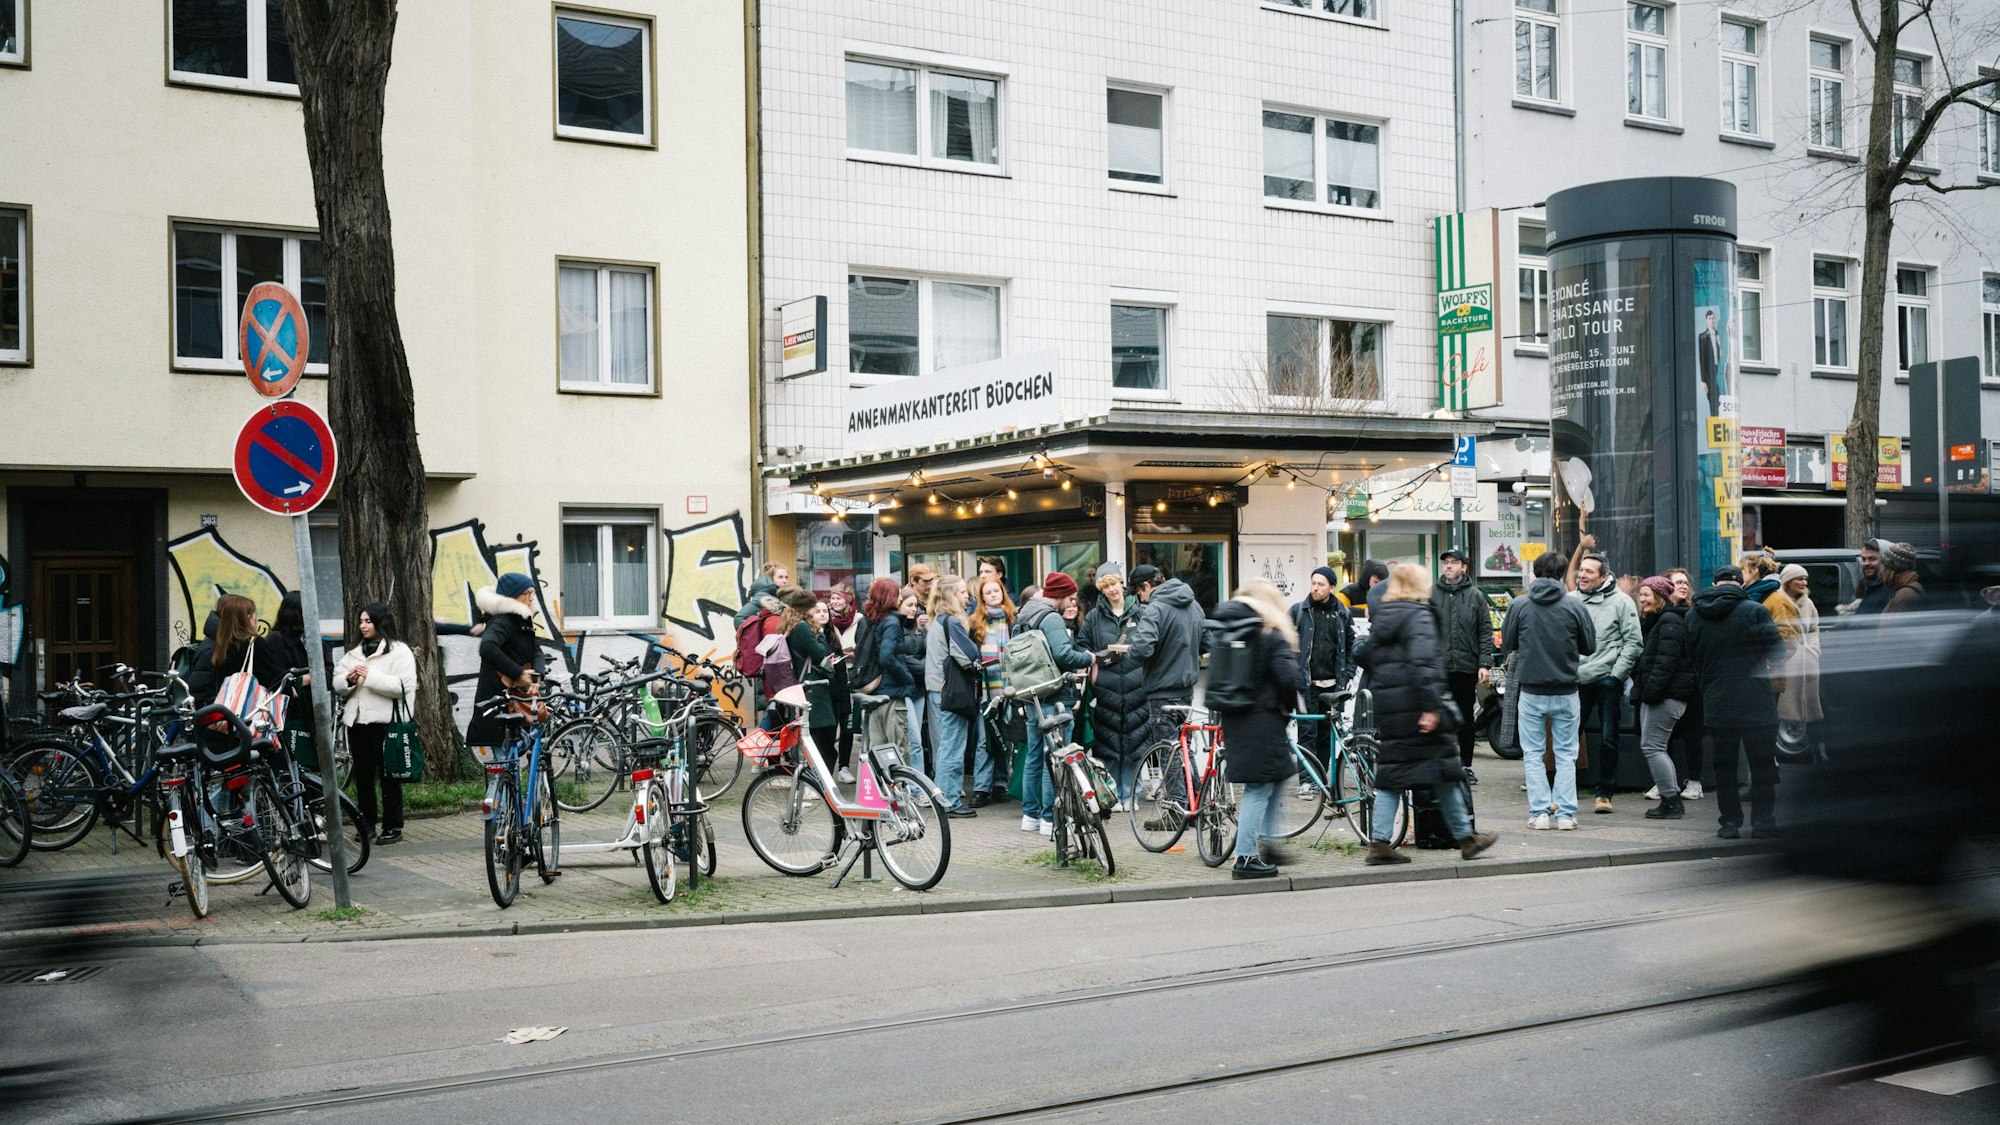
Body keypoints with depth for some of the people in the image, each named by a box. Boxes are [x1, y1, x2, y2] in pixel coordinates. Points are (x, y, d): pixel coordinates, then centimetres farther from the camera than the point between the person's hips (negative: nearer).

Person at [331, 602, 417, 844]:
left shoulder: (399, 651, -3)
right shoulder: (353, 652, 17)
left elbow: (403, 686, -15)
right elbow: (336, 683, 13)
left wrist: (370, 676, -20)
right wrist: (348, 680, -9)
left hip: (386, 722, -6)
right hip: (357, 721, 6)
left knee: (388, 776, 0)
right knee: (362, 775, 10)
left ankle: (393, 826, 6)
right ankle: (367, 823, 19)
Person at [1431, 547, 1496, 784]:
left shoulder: (1475, 596, 4)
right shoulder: (1431, 594, 6)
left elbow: (1485, 632, 2)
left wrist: (1485, 664, -6)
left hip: (1467, 668, 0)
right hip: (1437, 668, 0)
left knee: (1466, 718, 8)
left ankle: (1466, 766, 17)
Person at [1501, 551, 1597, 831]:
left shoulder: (1518, 606, -5)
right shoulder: (1574, 606, -6)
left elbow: (1506, 647, 2)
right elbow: (1590, 647, 4)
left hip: (1531, 691, 0)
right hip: (1566, 691, 0)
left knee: (1533, 754, 8)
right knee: (1566, 754, 9)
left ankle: (1539, 812, 4)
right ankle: (1565, 813, 6)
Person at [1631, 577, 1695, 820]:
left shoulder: (1670, 621, -13)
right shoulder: (1654, 621, 20)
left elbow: (1666, 660, -21)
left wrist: (1652, 688, -23)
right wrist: (1641, 686, 17)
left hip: (1666, 695, -11)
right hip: (1656, 693, 11)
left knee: (1652, 746, -10)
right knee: (1652, 746, 12)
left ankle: (1671, 802, -7)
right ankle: (1672, 799, 16)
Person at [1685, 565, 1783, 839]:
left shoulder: (1694, 616, 5)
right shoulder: (1755, 611, -7)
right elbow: (1777, 651, -4)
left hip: (1716, 703, 3)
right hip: (1755, 701, -3)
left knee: (1724, 764, 10)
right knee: (1762, 763, 6)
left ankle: (1730, 821, 11)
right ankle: (1763, 819, 6)